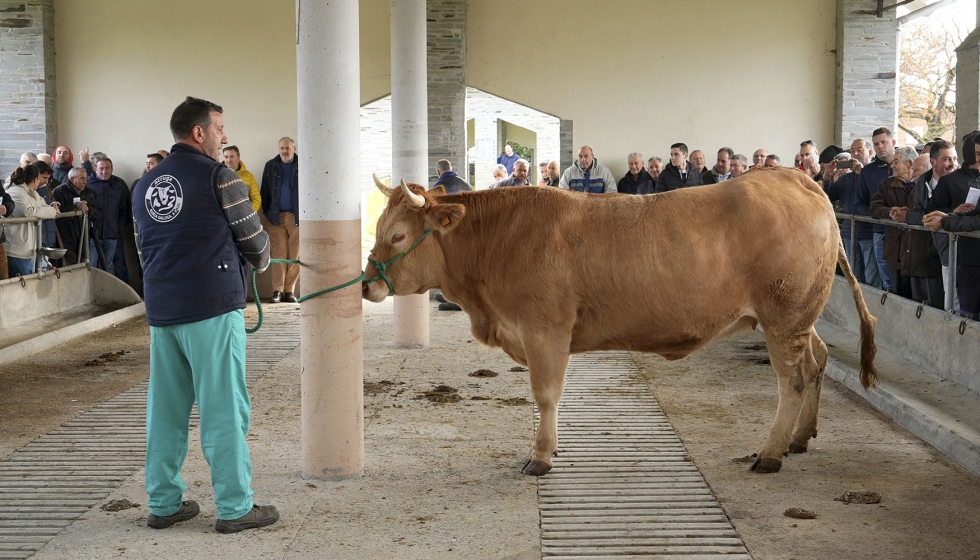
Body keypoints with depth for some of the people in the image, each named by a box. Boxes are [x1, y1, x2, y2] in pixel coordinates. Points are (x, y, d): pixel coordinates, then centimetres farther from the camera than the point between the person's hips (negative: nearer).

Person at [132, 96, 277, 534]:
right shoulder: (218, 176, -7)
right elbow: (253, 237, -1)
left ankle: (163, 503, 19)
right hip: (213, 306, -7)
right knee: (224, 408, -2)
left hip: (162, 310, 7)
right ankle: (235, 508, 3)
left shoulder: (145, 185, 15)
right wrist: (261, 262, 20)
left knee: (166, 407, 12)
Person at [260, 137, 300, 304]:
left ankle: (289, 291, 6)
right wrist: (266, 212, 3)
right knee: (279, 254, 0)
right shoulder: (270, 166, 8)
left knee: (295, 255, 0)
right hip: (276, 216, 1)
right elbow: (265, 192, 10)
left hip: (297, 216, -1)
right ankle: (278, 290, 3)